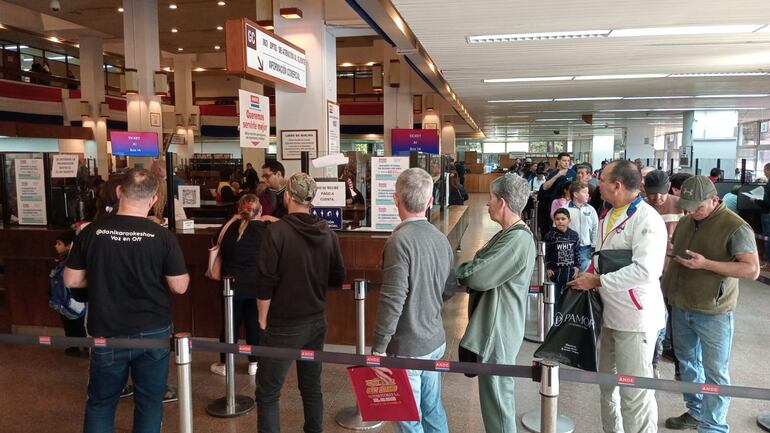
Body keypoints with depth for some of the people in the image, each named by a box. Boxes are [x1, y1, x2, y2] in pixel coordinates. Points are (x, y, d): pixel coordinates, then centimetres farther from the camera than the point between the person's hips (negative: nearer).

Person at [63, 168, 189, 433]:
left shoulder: (91, 232, -7)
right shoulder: (163, 237, -13)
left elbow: (71, 280, 1)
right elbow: (179, 286, -9)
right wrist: (182, 272, 11)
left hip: (107, 333, 1)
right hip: (153, 332, -1)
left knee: (100, 402, 19)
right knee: (149, 401, 14)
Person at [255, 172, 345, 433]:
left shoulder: (277, 231, -15)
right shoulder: (327, 233, -2)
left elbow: (265, 281, -15)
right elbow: (338, 278, 6)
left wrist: (262, 318, 0)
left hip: (283, 325, -5)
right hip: (316, 322, 5)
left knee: (268, 393, 6)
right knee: (312, 387, 17)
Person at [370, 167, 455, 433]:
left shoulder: (400, 240, -20)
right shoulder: (440, 238, 2)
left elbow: (392, 300, -24)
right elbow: (449, 289, 12)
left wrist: (378, 349, -18)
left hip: (407, 348, -7)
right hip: (435, 341, 7)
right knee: (432, 410, 21)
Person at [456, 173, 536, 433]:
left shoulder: (518, 240, -24)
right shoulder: (510, 234, 10)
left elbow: (478, 277, -26)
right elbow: (485, 268, 11)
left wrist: (458, 271, -7)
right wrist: (467, 271, -8)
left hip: (497, 331, -10)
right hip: (494, 326, 10)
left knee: (496, 396, 4)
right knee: (497, 393, 24)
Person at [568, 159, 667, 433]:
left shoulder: (646, 219, -17)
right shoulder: (609, 216, 11)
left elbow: (645, 270, -27)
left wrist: (596, 281, -20)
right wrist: (586, 275, 1)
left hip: (636, 317, -9)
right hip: (609, 313, 9)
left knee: (635, 392, -3)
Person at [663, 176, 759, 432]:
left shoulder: (735, 227, -15)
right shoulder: (685, 222, 6)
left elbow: (752, 270, -20)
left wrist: (705, 264, -26)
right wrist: (668, 290, 10)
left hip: (713, 312, -7)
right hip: (681, 306, 7)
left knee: (714, 372, 4)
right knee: (687, 361, 19)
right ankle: (695, 412, 36)